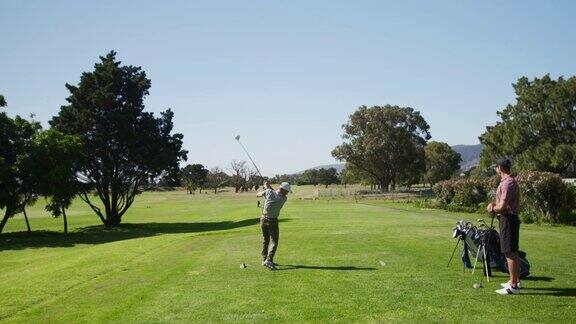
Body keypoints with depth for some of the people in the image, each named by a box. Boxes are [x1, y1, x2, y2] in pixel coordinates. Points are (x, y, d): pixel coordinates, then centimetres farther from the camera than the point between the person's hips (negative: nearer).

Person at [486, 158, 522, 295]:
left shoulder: (507, 183, -19)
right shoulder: (510, 181, 14)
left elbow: (502, 206, -23)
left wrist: (493, 209, -3)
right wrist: (494, 204, 4)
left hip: (508, 219, -11)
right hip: (511, 219, 11)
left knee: (510, 253, -8)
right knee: (514, 252, 17)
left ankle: (513, 286, -5)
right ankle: (516, 280, 28)